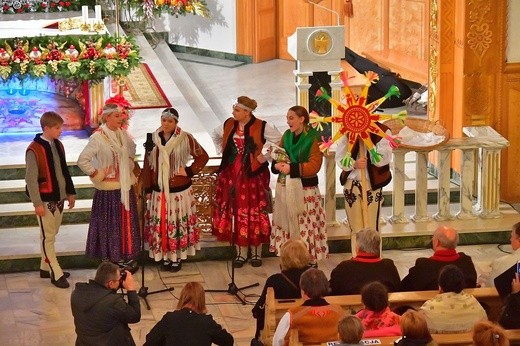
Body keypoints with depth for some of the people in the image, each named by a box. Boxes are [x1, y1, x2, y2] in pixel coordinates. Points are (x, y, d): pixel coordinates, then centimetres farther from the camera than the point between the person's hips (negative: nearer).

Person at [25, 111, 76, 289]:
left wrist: (70, 192, 17)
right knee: (47, 237, -1)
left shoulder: (58, 145, 6)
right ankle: (56, 274, 1)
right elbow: (31, 179, -17)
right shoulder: (34, 150, -17)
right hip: (45, 200, -8)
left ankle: (45, 267, 27)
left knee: (52, 235, 16)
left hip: (59, 198, 8)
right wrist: (37, 203, -17)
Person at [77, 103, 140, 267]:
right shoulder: (97, 138, -17)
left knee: (127, 223, 14)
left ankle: (127, 256, 26)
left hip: (125, 187, 6)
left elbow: (132, 149, 24)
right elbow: (82, 161, -20)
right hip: (108, 190, -6)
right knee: (110, 225, 3)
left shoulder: (123, 134, 3)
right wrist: (97, 175, -15)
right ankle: (111, 259, 13)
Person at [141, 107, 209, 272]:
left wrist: (189, 171, -8)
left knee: (179, 224, 4)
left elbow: (203, 156, 1)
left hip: (179, 190, -3)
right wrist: (147, 189, 5)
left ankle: (177, 257, 17)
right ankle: (165, 257, 21)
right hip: (159, 190, 3)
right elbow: (147, 165, 6)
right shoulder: (154, 139, 0)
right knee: (161, 224, 8)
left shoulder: (185, 138, -9)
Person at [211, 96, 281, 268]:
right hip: (231, 175, 4)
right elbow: (215, 135, 24)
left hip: (253, 175, -4)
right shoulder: (228, 125, 4)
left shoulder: (261, 127, -10)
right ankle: (241, 253, 14)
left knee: (255, 213, 1)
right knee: (236, 212, 5)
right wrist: (222, 151, 13)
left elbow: (280, 141, -6)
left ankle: (256, 252, 13)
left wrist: (265, 156, -8)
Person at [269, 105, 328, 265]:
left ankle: (309, 260, 3)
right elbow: (278, 157, 13)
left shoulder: (313, 138, -10)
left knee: (304, 226, -5)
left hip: (305, 189, -6)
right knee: (286, 223, 8)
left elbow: (314, 165, -16)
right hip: (285, 188, 6)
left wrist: (291, 168, -22)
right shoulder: (286, 135, 9)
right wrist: (277, 165, -10)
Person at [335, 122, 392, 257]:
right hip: (351, 184, 2)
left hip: (372, 184, -2)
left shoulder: (382, 131, -7)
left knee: (372, 229, 1)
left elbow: (382, 159, -13)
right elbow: (340, 158, -2)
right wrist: (354, 164, -21)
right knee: (355, 229, 10)